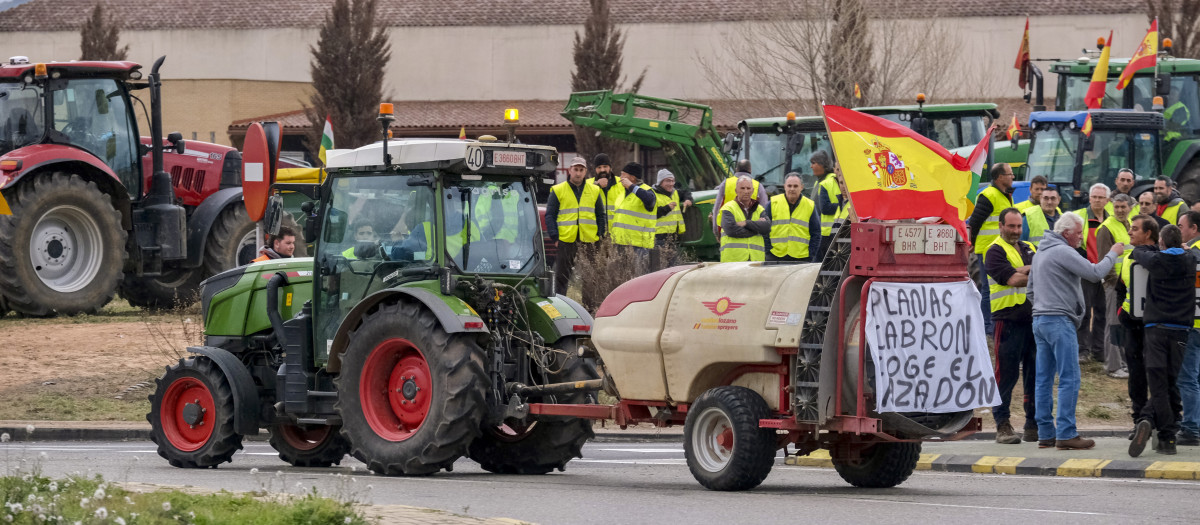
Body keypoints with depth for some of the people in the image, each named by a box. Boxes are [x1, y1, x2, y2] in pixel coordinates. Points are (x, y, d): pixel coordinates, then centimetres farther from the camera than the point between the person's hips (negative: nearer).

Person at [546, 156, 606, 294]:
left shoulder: (594, 191, 11)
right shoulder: (557, 191, 3)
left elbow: (600, 216, 16)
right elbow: (549, 216, 2)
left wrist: (599, 235, 5)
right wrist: (554, 237, -7)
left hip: (588, 241, 2)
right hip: (565, 241, -2)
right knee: (561, 277, 1)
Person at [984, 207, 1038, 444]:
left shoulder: (1030, 249, 19)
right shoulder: (995, 252, -2)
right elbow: (1013, 279, -14)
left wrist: (1025, 271, -11)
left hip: (1033, 319, 6)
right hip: (1008, 320, -6)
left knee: (1035, 373, 8)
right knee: (1006, 374, -5)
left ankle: (1034, 425, 14)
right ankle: (1003, 426, -1)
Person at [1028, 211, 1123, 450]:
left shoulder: (1041, 253, 18)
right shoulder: (1063, 252, -12)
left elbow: (1031, 287, 25)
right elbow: (1095, 273, -17)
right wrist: (1113, 254, -4)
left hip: (1040, 320, 10)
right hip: (1059, 321, -10)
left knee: (1044, 379, 9)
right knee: (1069, 379, -8)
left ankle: (1045, 433, 10)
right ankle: (1066, 434, -12)